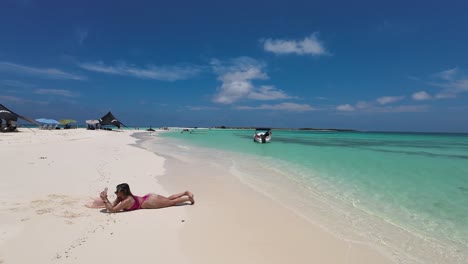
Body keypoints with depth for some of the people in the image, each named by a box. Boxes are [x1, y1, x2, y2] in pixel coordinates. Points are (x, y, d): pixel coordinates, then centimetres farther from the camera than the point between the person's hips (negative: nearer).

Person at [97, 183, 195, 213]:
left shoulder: (127, 201, -26)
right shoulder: (121, 197, 0)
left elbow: (111, 210, -26)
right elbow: (112, 205, 5)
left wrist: (104, 199, -27)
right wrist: (105, 198, -9)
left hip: (150, 202, -8)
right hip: (149, 196, 8)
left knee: (172, 202, 7)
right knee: (169, 198, 22)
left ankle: (189, 198, 18)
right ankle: (186, 192, 29)